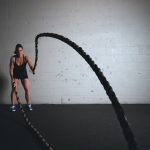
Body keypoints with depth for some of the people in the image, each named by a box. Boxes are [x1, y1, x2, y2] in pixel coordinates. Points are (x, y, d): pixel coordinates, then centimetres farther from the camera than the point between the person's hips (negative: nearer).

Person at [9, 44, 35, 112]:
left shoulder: (26, 58, -22)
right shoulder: (13, 58, -21)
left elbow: (31, 65, -34)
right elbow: (11, 69, -16)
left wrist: (33, 70, -55)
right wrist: (12, 78, -22)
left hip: (24, 75, 1)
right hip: (15, 75, 0)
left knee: (27, 89, -4)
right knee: (14, 90, -6)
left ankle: (29, 104, 9)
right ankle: (13, 105, 3)